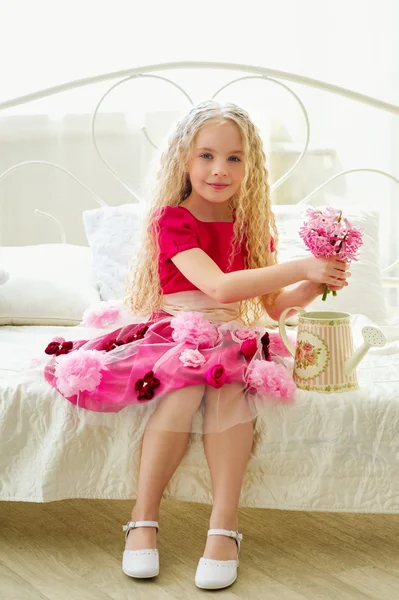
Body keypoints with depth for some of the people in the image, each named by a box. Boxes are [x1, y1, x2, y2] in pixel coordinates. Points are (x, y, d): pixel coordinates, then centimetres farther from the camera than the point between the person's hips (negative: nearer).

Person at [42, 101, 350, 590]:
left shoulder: (252, 226, 11)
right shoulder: (172, 219, -5)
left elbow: (273, 305, 15)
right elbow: (219, 285, -20)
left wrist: (315, 285, -4)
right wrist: (300, 268, -19)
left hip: (233, 341, 3)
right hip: (175, 334, -3)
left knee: (231, 377, -31)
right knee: (188, 382, -35)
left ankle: (223, 526, -32)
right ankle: (142, 519, -22)